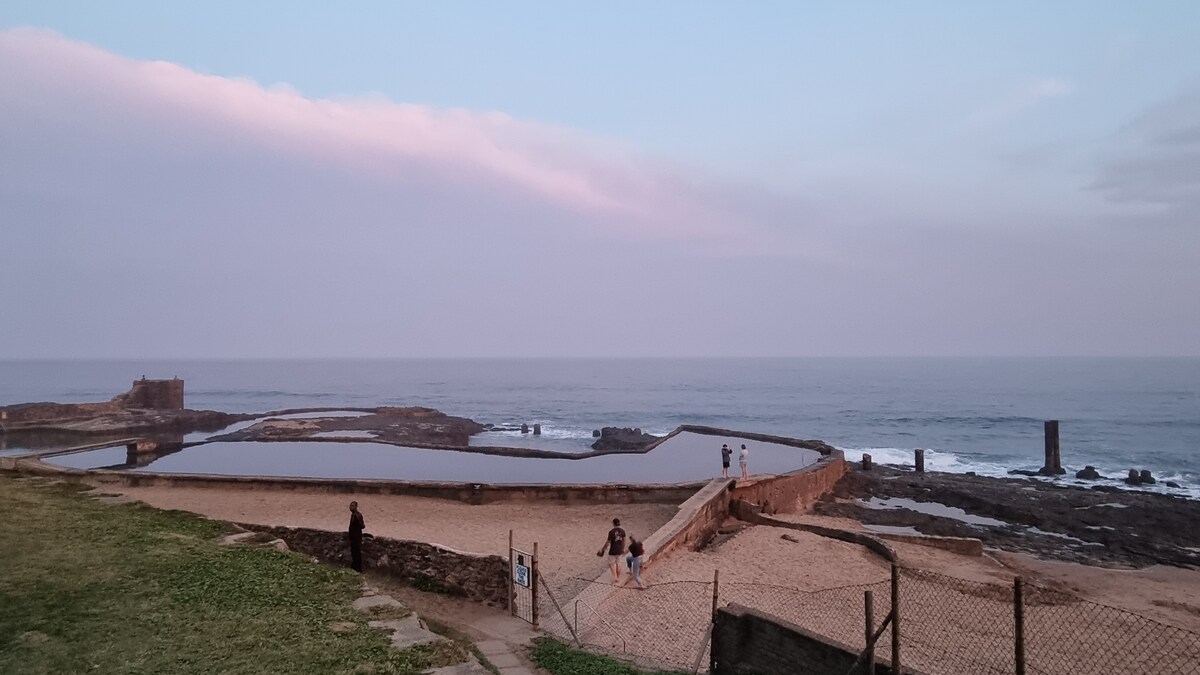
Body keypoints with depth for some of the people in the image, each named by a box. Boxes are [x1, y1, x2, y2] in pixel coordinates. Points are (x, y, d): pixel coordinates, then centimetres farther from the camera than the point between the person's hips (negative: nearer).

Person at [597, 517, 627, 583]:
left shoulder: (611, 532, -22)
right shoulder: (622, 531, -6)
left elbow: (608, 542, -16)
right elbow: (623, 541, 6)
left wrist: (602, 549, -3)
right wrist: (623, 549, 22)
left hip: (613, 551, -5)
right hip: (619, 550, 5)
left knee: (611, 564, 12)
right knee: (618, 563, 21)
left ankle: (615, 577, 4)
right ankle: (618, 577, 29)